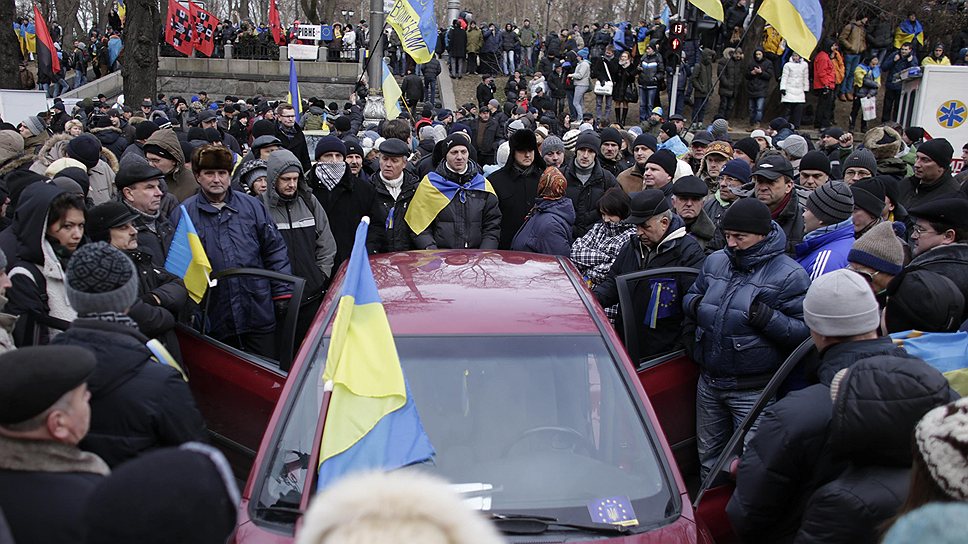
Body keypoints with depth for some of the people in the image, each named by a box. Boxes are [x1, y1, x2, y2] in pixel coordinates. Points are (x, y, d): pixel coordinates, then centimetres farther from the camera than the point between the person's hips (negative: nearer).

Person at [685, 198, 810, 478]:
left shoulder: (789, 275, -12)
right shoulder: (715, 261, 6)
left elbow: (804, 331, -16)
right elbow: (692, 295, 20)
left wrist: (766, 317, -29)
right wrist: (694, 305, -3)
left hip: (753, 390, -6)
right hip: (709, 381, 6)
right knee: (708, 455, 22)